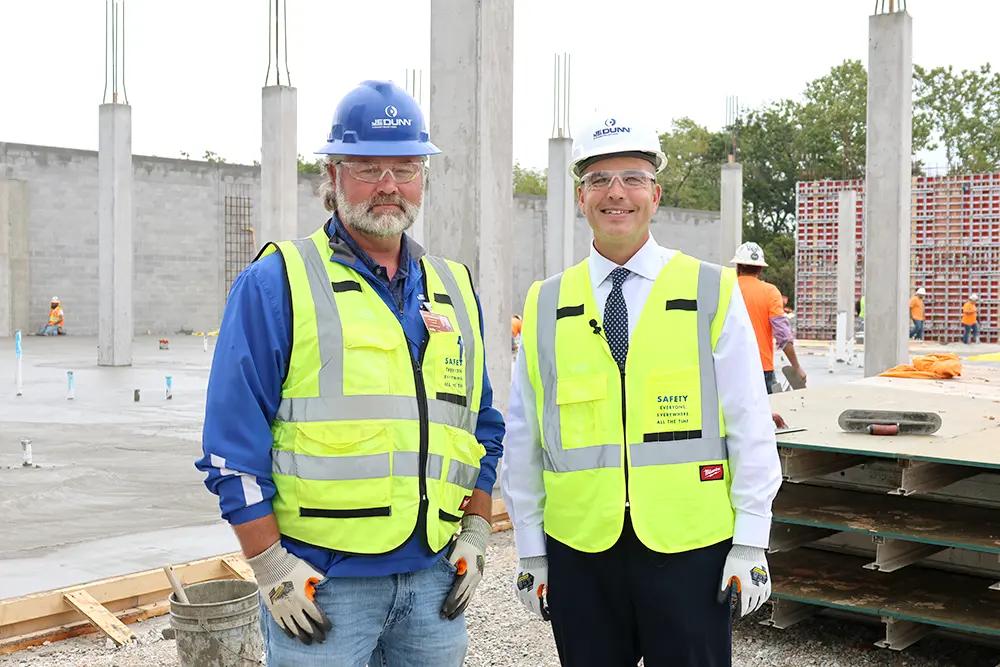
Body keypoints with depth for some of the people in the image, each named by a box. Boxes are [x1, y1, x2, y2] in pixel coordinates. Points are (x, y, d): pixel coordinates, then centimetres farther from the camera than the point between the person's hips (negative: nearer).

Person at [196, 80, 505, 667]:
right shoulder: (277, 284, -5)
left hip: (435, 575, 5)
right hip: (318, 584, -5)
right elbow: (234, 443, -8)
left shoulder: (456, 290, 12)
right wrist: (271, 567, -11)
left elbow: (482, 428, 17)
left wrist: (475, 535, 9)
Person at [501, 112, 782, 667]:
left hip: (691, 548, -1)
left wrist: (750, 543, -2)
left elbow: (750, 427, 1)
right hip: (578, 553, 2)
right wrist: (530, 551, 8)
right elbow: (523, 438, 9)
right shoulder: (544, 307, 6)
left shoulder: (713, 293, 2)